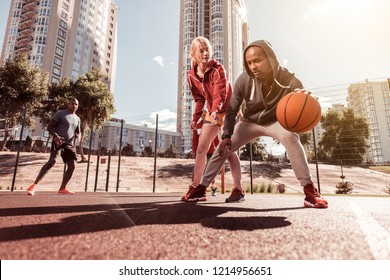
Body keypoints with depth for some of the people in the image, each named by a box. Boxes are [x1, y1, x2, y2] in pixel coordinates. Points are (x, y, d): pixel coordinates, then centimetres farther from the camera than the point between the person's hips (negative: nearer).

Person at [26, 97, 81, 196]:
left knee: (71, 166, 4)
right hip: (58, 142, -6)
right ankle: (34, 185, -22)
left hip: (69, 144, 7)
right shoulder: (60, 113, 0)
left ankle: (62, 188, 18)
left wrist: (78, 136, 1)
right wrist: (55, 136, -23)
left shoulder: (77, 118, 17)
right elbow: (49, 127, -4)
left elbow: (78, 132, 26)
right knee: (52, 161, -26)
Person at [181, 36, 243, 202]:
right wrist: (195, 118, 2)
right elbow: (199, 99, 9)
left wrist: (215, 110, -46)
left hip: (228, 110, -5)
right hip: (212, 112, 6)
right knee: (201, 149, 1)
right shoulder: (191, 75, 0)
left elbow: (220, 93, -29)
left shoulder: (217, 69, -15)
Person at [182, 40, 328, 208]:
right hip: (250, 122, 2)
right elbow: (232, 110, -13)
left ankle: (309, 190, -25)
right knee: (223, 148, -8)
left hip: (275, 121, -2)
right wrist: (227, 135, -20)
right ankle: (201, 188, 6)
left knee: (290, 136, -35)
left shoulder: (289, 81, -29)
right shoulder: (244, 80, -24)